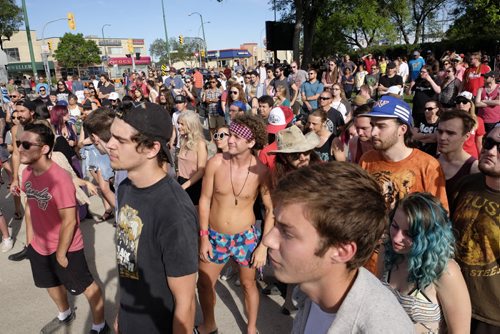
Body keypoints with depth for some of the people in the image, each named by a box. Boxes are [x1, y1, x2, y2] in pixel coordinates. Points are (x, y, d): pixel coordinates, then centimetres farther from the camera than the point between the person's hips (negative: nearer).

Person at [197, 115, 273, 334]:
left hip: (246, 237, -1)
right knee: (204, 284, 14)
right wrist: (204, 237, -5)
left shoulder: (261, 172, -17)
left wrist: (264, 246, -9)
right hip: (215, 236, 2)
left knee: (248, 284, 17)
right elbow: (205, 199, -6)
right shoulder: (215, 163, -15)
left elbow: (271, 209, -7)